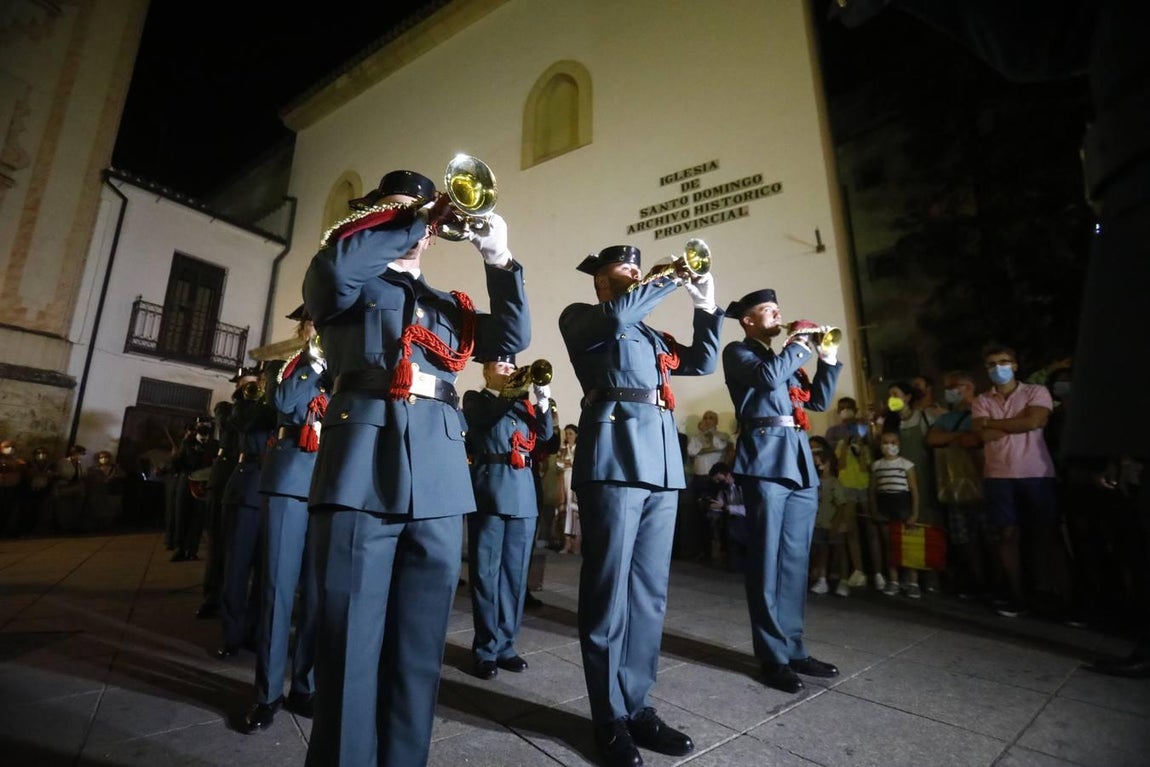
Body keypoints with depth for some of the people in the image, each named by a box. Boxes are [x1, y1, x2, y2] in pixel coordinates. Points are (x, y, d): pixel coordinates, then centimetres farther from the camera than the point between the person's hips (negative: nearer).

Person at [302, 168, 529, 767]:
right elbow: (334, 266, -8)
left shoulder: (449, 306, 25)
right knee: (350, 645, 0)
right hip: (363, 466, -3)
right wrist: (413, 220, 1)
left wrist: (498, 260, 3)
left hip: (439, 478, 4)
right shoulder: (348, 288, 16)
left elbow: (512, 337, 12)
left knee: (419, 649, 10)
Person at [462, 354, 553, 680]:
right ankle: (485, 650, 12)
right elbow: (484, 419, -14)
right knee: (486, 572, 0)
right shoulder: (475, 399, 8)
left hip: (523, 491, 4)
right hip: (489, 490, -4)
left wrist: (543, 401, -8)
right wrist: (517, 393, -22)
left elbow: (545, 433, 7)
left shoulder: (522, 402, 19)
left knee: (515, 573, 8)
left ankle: (505, 645, 20)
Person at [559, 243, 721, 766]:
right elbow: (616, 315, -12)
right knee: (608, 589, -1)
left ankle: (637, 706, 22)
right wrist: (669, 278, 0)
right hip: (615, 457, -7)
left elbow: (702, 361, 27)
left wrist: (706, 306, 17)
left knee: (650, 592, 9)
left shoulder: (649, 334, 28)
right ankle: (610, 717, 14)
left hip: (661, 463, 7)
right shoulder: (579, 318, 9)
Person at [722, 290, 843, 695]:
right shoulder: (738, 352, 4)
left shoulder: (785, 358, 26)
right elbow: (768, 376, -15)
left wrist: (828, 359, 14)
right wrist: (800, 344, -1)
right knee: (768, 560, -2)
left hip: (799, 458, 8)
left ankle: (793, 648, 21)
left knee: (795, 560, 11)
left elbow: (818, 400, 21)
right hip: (766, 457, -8)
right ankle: (773, 656, 7)